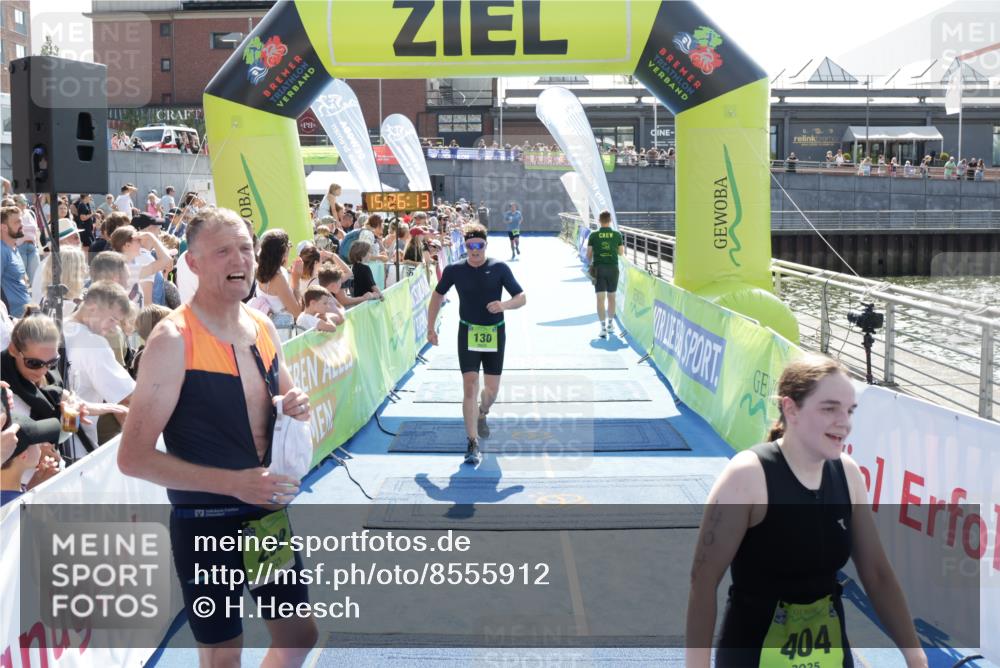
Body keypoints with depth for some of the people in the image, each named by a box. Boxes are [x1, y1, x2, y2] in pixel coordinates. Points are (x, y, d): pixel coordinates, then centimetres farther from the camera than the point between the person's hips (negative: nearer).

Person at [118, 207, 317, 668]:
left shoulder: (263, 328, 2)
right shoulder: (173, 340, -18)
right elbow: (133, 457, -20)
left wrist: (295, 408, -6)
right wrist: (233, 482, -26)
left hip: (269, 516, 6)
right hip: (206, 526, -6)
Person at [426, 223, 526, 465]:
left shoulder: (499, 268, -5)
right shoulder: (454, 270, -2)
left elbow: (521, 298, -5)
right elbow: (438, 295, 13)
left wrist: (504, 305, -26)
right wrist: (430, 327, 11)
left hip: (495, 333, 1)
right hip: (468, 333, -1)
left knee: (492, 389, 8)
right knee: (470, 386, -12)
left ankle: (482, 415, 44)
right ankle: (473, 443, -7)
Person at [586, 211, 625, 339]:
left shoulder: (593, 235, -3)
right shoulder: (617, 235, -1)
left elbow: (588, 255, 1)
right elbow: (622, 254, 7)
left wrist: (591, 263, 23)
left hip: (599, 269, -1)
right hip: (613, 268, 1)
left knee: (600, 298, -2)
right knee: (611, 297, 16)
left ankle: (603, 328, -10)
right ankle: (610, 325, 26)